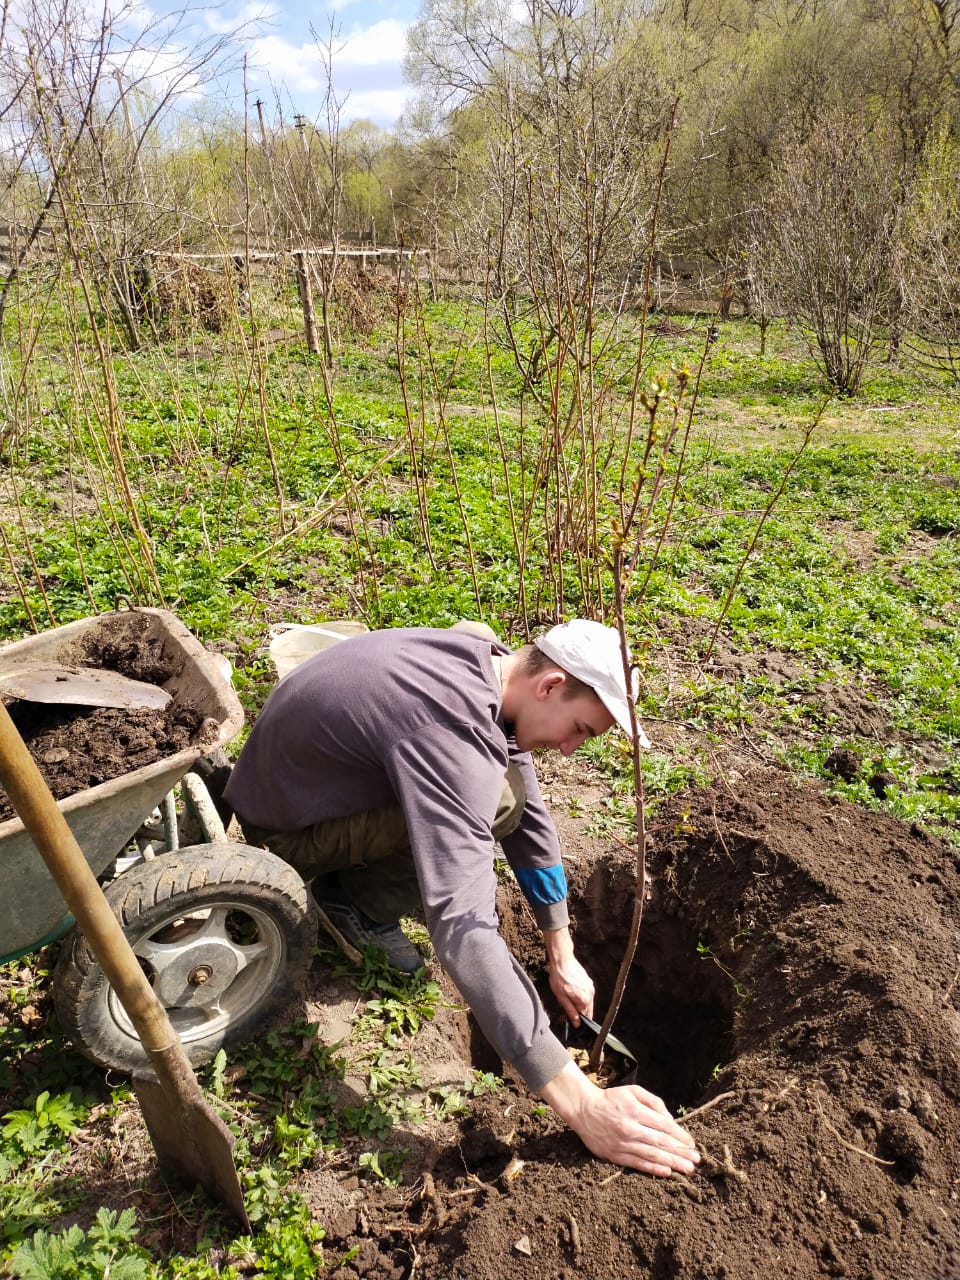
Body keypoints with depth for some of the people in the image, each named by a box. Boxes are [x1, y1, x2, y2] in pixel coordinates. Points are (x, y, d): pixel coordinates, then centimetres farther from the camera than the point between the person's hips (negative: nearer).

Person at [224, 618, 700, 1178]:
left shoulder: (491, 665, -8)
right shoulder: (452, 728, -37)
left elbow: (532, 814, 1)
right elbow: (463, 927, -42)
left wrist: (563, 956, 7)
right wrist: (580, 1102, -39)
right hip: (287, 830, -8)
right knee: (493, 804, -24)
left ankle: (363, 883, 12)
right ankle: (356, 903, -1)